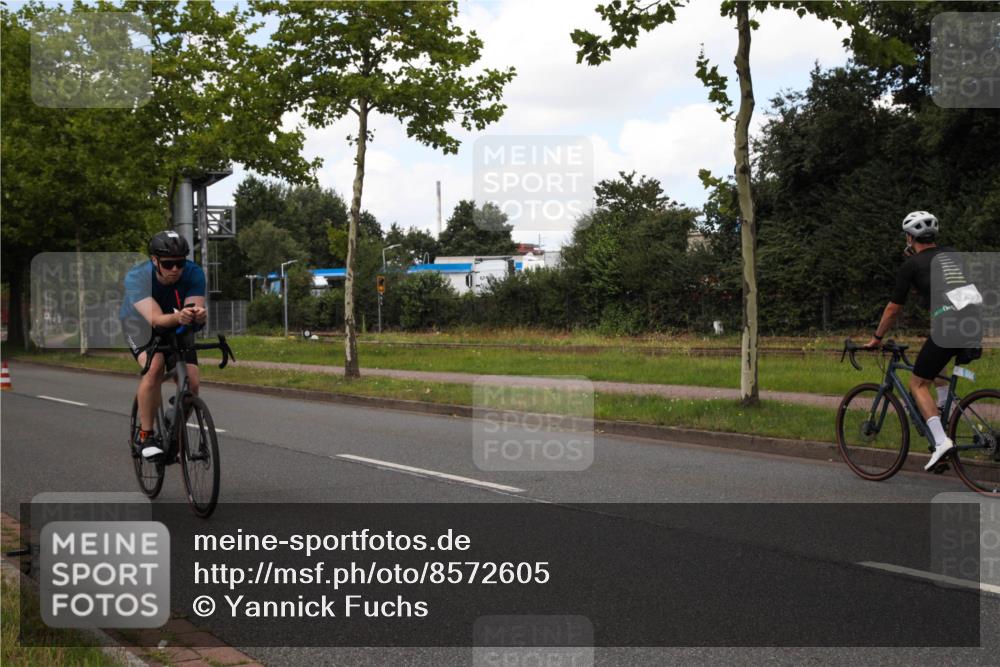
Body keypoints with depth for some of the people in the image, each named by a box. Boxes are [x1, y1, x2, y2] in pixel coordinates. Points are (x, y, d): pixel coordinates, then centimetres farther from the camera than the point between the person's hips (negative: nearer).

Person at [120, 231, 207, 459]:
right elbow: (156, 319, -45)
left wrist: (198, 314, -60)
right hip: (140, 324, -3)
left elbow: (196, 305, -35)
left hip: (176, 326, 3)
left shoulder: (193, 273, -26)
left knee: (191, 382, -16)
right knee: (154, 367, -32)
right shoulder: (137, 277, -34)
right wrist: (177, 316, -66)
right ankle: (145, 435, -18)